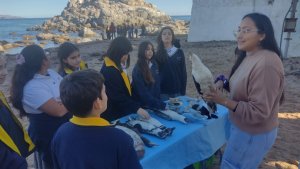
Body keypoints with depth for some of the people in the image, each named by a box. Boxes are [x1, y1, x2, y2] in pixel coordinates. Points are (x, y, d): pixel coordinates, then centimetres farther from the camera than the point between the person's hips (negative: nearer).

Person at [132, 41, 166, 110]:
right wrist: (161, 105, -26)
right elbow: (143, 93, -22)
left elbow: (157, 84, 8)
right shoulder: (137, 70, -18)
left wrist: (157, 101, -1)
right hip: (143, 105, -5)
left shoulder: (154, 65, 1)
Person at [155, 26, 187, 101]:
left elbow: (183, 72, 4)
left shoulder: (179, 52, 4)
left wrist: (183, 91, 1)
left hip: (177, 91, 1)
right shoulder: (157, 54, 1)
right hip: (162, 91, -1)